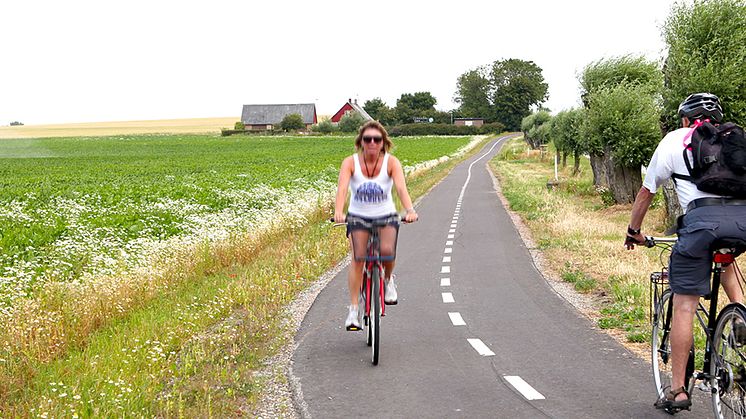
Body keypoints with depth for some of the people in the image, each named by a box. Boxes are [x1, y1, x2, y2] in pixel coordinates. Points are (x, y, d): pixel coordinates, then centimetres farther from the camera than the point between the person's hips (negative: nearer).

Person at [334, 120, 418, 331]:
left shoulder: (391, 162, -12)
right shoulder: (350, 162, -12)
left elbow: (401, 187, -26)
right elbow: (342, 188, -26)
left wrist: (410, 210, -45)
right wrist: (338, 212, -45)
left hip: (386, 217, 0)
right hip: (358, 217, 0)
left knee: (387, 250, -26)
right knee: (357, 258, -14)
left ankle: (388, 280, 7)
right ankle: (353, 310, -5)